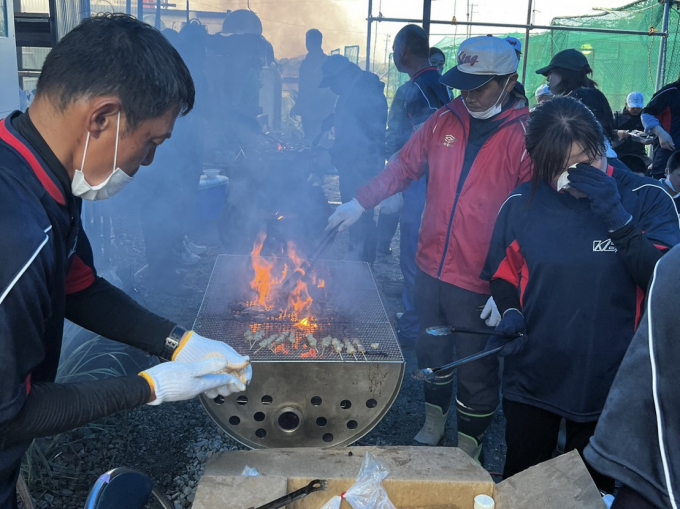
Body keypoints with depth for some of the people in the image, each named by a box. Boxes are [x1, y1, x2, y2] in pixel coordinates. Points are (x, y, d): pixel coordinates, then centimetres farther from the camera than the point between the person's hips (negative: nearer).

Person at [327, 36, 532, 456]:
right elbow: (404, 167, 14)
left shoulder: (525, 137, -13)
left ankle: (469, 447, 34)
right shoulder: (444, 121, 2)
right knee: (431, 352, 23)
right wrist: (361, 202, 5)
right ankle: (433, 424, 48)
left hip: (479, 283, -5)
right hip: (431, 268, 5)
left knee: (476, 370, 10)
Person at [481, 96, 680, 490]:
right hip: (532, 380, 2)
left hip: (610, 385, -1)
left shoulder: (647, 199, -11)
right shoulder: (521, 204, -6)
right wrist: (511, 311, -12)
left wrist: (617, 216, -27)